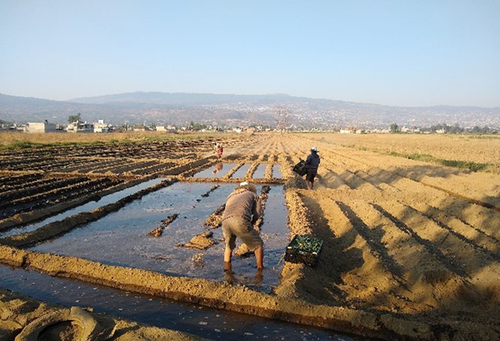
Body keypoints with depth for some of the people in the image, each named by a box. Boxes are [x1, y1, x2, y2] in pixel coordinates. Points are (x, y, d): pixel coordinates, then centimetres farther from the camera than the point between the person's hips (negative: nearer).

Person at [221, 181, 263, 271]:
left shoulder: (230, 196, 40)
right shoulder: (253, 194, 29)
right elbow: (257, 214, 18)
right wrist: (250, 225, 32)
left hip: (225, 221, 5)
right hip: (240, 220, -4)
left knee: (229, 246, 29)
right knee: (258, 245, 13)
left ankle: (227, 270, 30)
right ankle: (260, 269, 13)